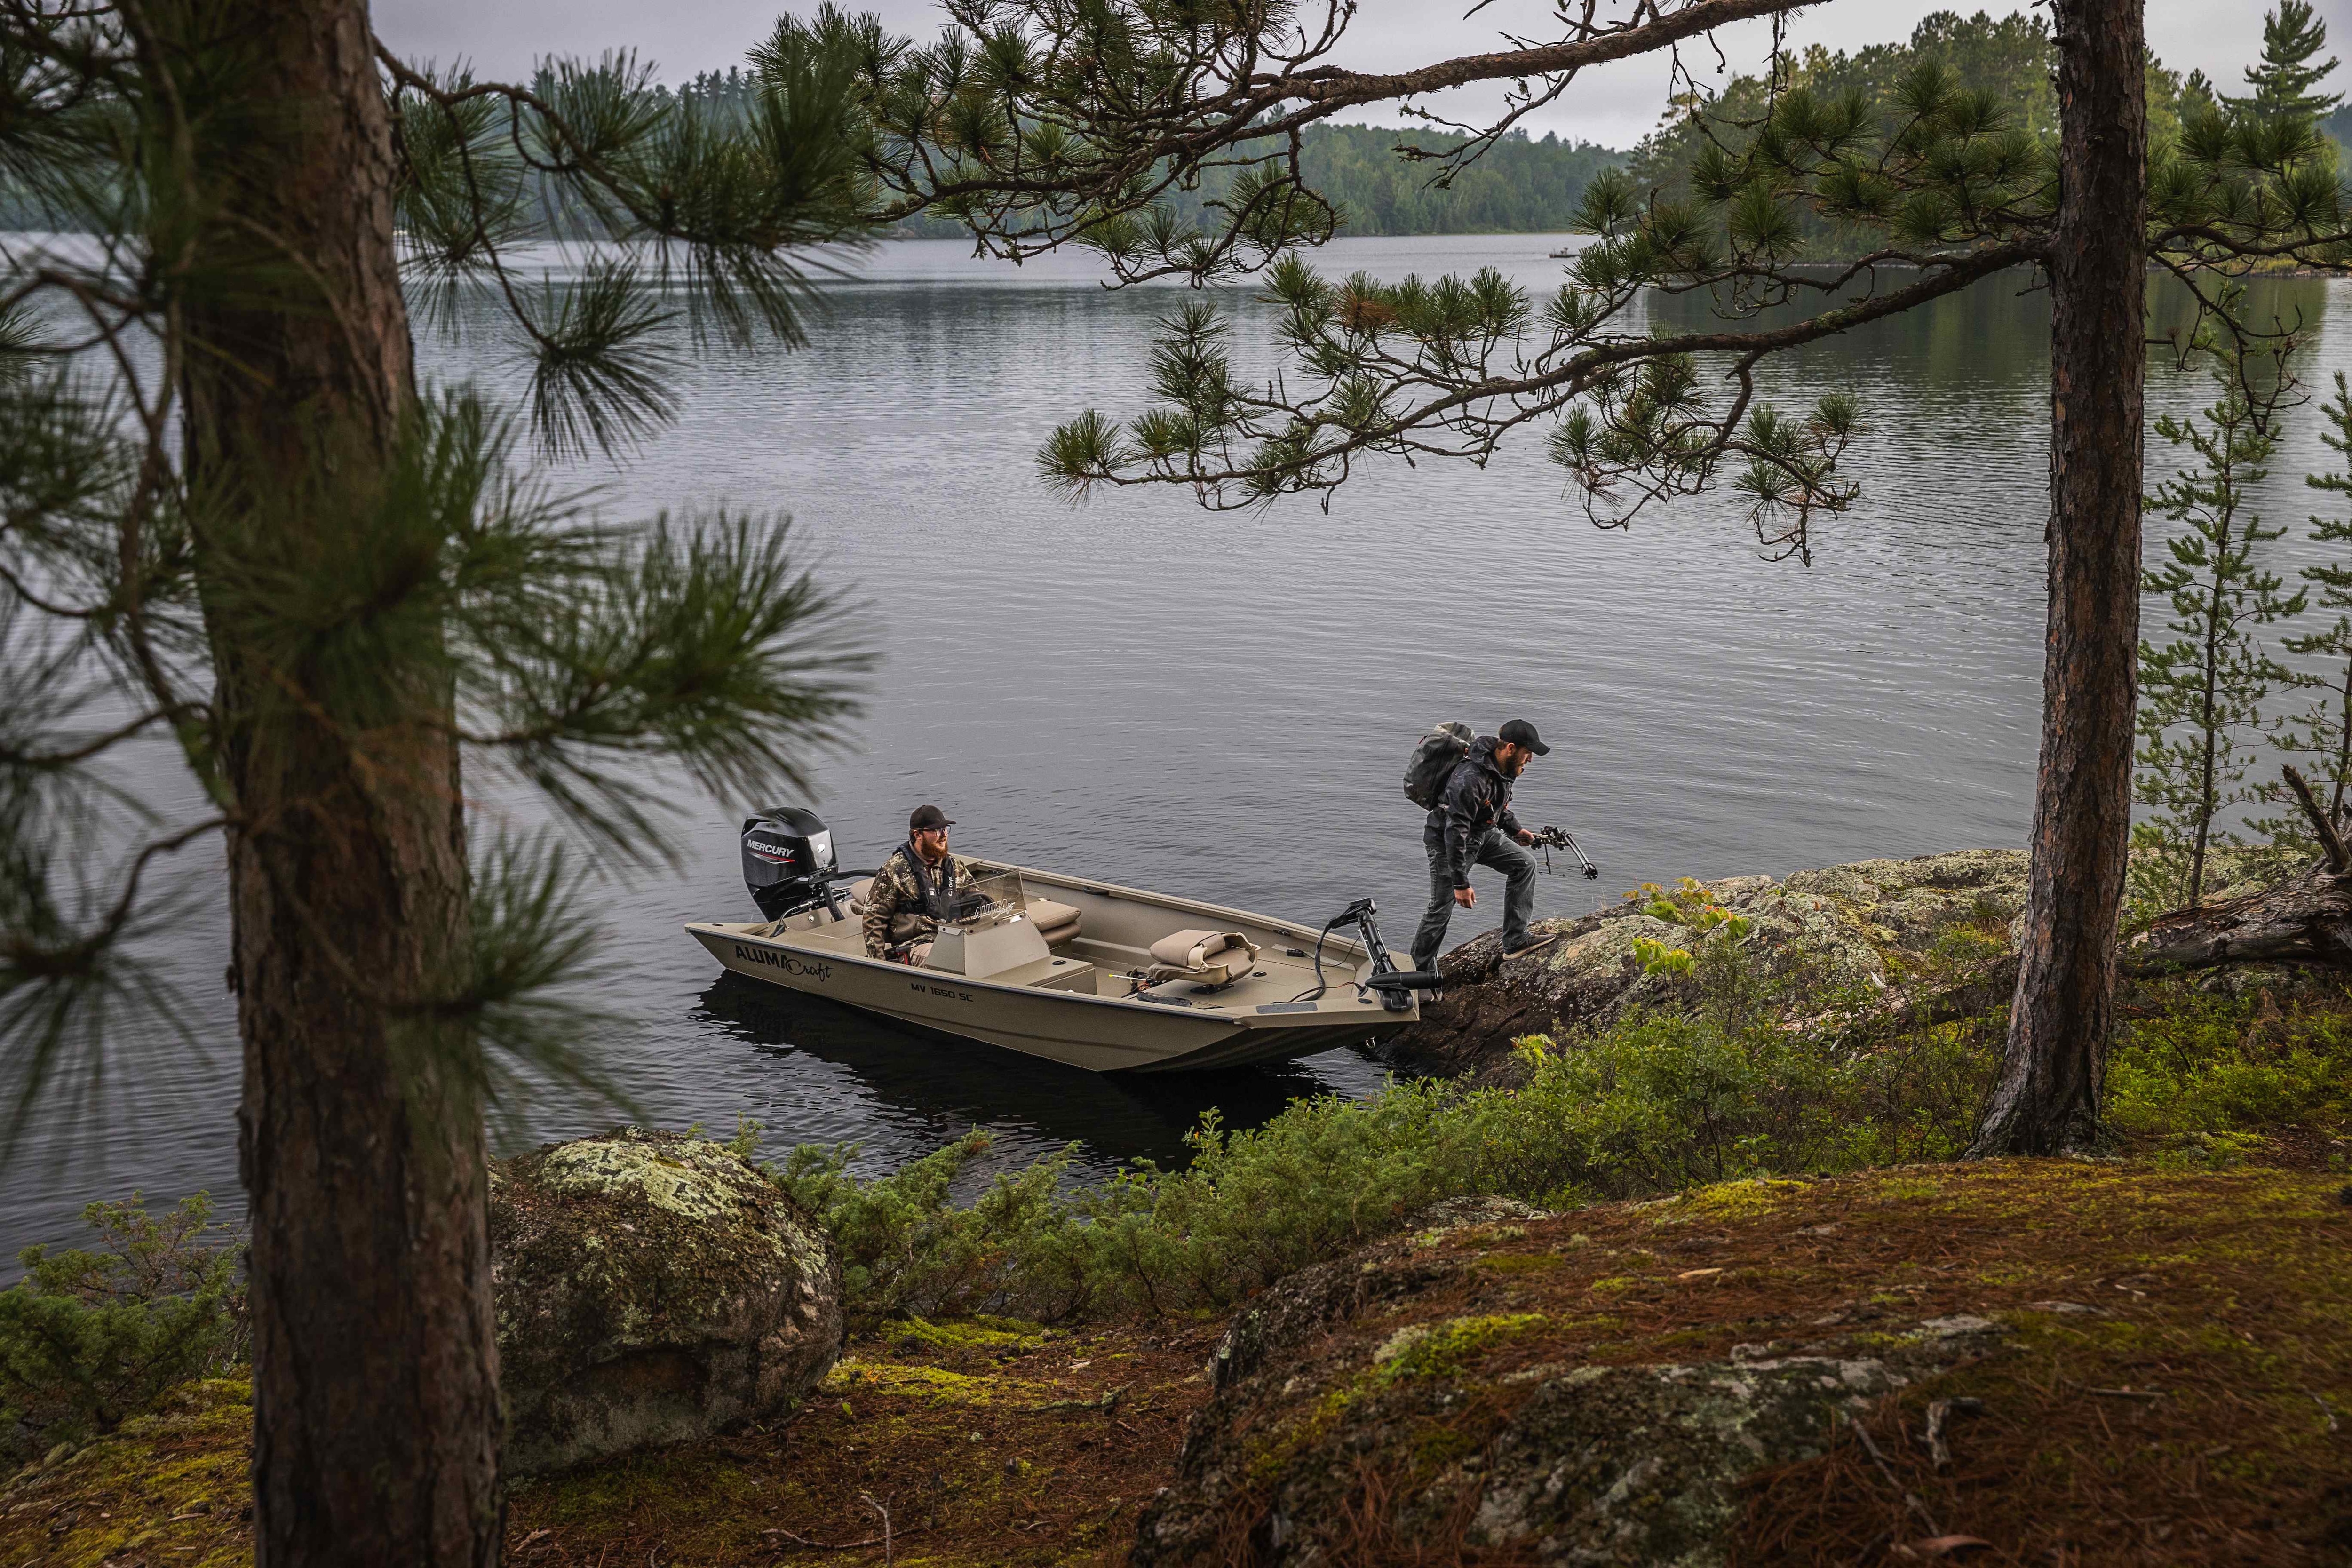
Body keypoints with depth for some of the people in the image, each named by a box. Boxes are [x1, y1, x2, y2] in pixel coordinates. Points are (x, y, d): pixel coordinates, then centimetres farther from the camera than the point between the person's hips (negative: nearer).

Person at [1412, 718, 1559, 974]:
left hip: (1482, 833, 9)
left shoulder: (1503, 767, -6)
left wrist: (1515, 830, 24)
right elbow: (1455, 832, -34)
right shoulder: (1469, 779, -36)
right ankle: (1422, 971, 14)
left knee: (1524, 864, 3)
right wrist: (1460, 883, -32)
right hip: (1446, 841, -9)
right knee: (1441, 909, -3)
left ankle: (1515, 941, 4)